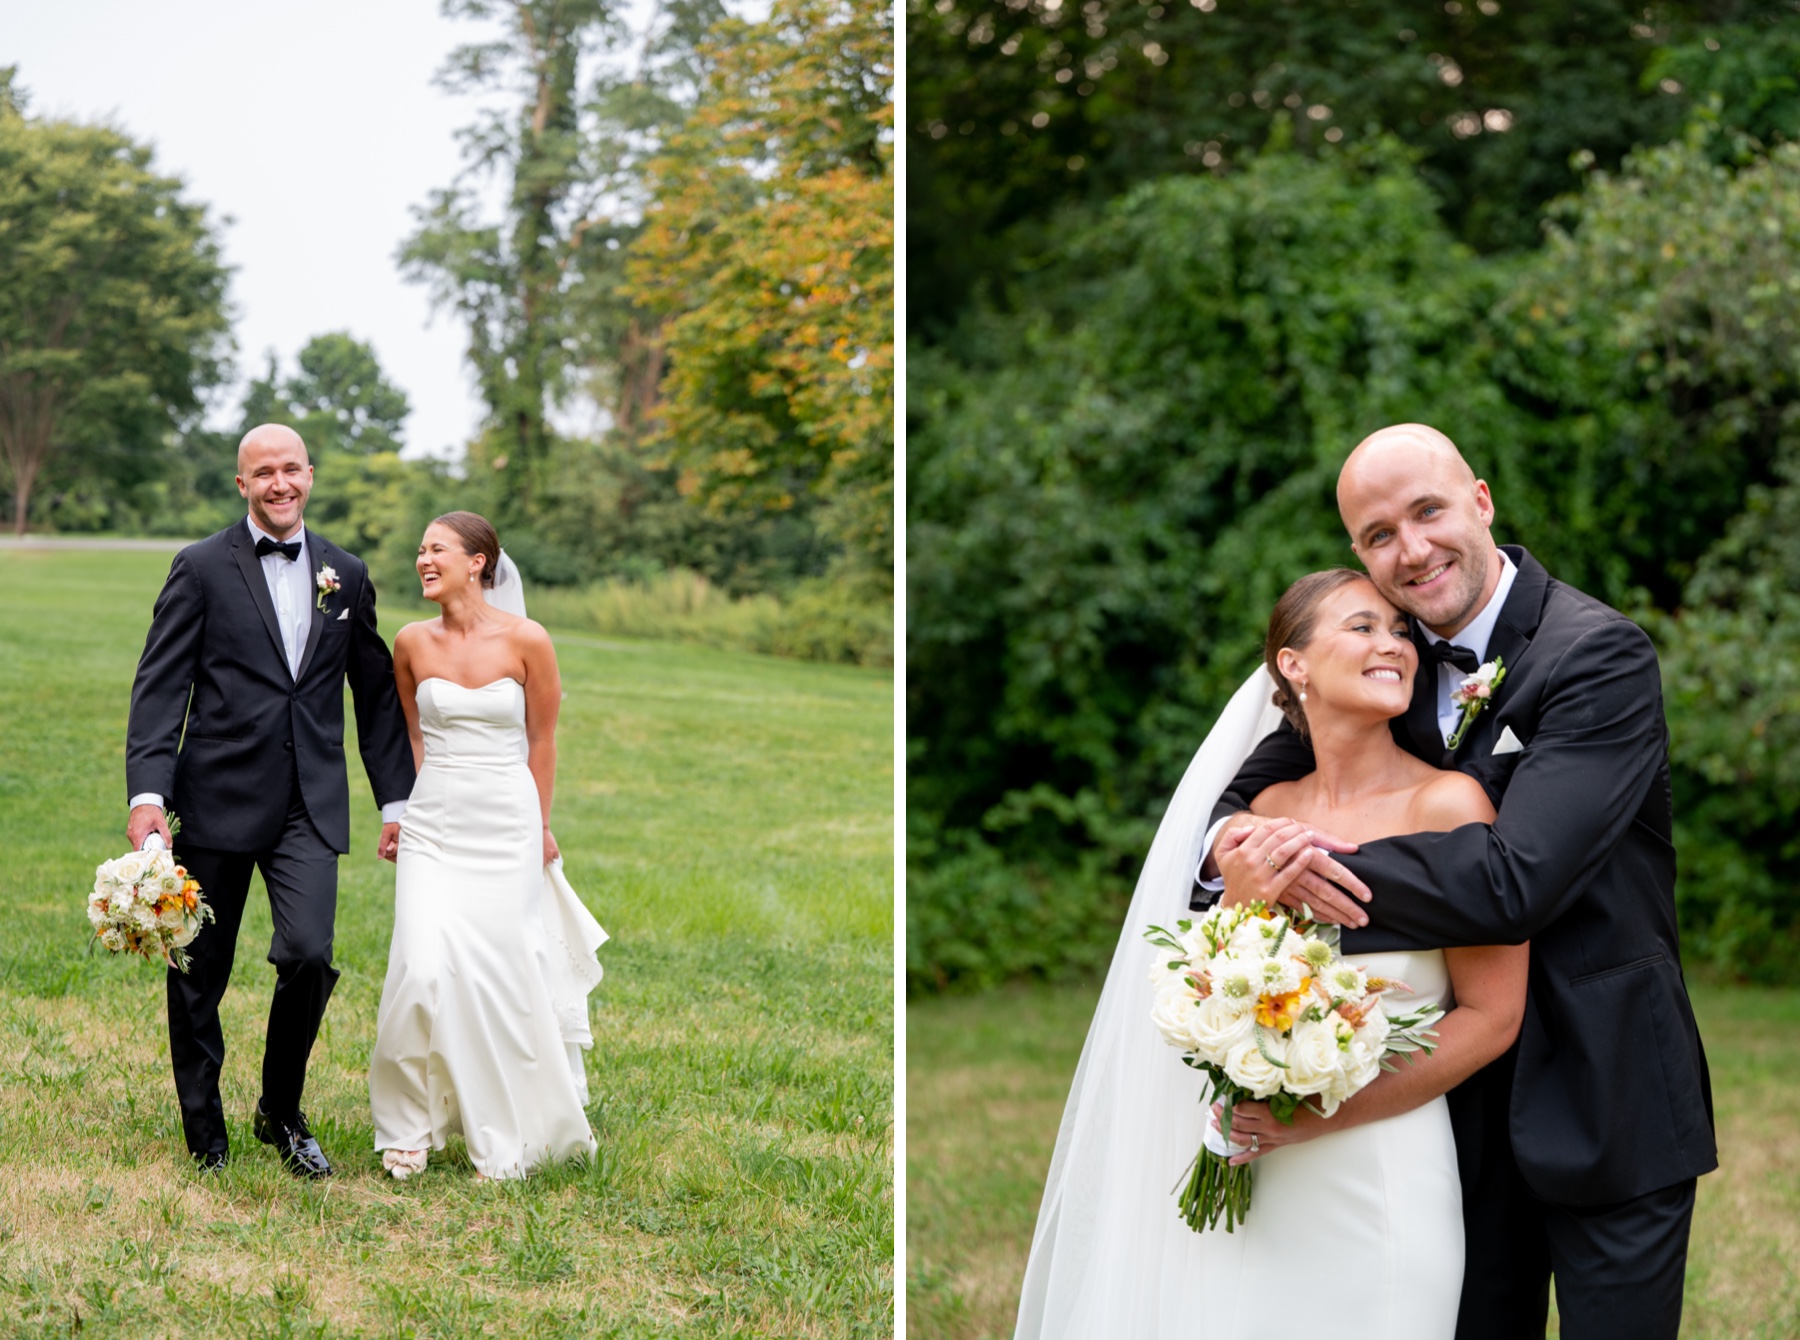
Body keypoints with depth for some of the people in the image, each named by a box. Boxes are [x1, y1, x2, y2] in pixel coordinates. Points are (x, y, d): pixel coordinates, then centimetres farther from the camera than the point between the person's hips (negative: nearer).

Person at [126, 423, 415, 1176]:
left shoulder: (346, 575, 11)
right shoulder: (202, 569, 0)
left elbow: (376, 696, 16)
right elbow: (160, 687, -5)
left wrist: (396, 799, 13)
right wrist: (148, 792, -17)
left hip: (310, 804, 2)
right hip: (219, 799, -2)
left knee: (308, 955, -13)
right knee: (201, 973, 6)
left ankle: (281, 1113, 10)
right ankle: (204, 1133, 23)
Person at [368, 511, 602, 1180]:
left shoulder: (527, 641, -8)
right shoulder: (412, 643, 0)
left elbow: (541, 741, 3)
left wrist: (539, 829, 10)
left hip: (506, 827, -1)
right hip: (433, 824, 2)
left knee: (500, 978, 2)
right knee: (423, 973, -12)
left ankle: (502, 1137, 20)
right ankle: (407, 1126, 6)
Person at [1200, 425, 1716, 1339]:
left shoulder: (1600, 656, -17)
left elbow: (1515, 882, -27)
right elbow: (1251, 785, 7)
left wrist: (1312, 873, -24)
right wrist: (1236, 844, -18)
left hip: (1607, 1112, -5)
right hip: (1468, 1110, 6)